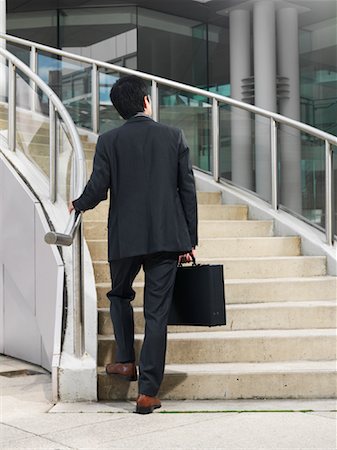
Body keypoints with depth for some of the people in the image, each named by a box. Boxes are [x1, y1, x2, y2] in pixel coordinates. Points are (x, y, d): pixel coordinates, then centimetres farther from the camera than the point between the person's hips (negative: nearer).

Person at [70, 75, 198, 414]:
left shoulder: (108, 141, -1)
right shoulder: (174, 137, 2)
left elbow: (97, 189, -6)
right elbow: (188, 190, 1)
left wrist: (77, 205, 17)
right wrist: (190, 241, 7)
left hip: (125, 237, 0)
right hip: (167, 237, 1)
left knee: (120, 295, 27)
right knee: (157, 313, 4)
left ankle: (126, 361, 25)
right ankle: (148, 392, 5)